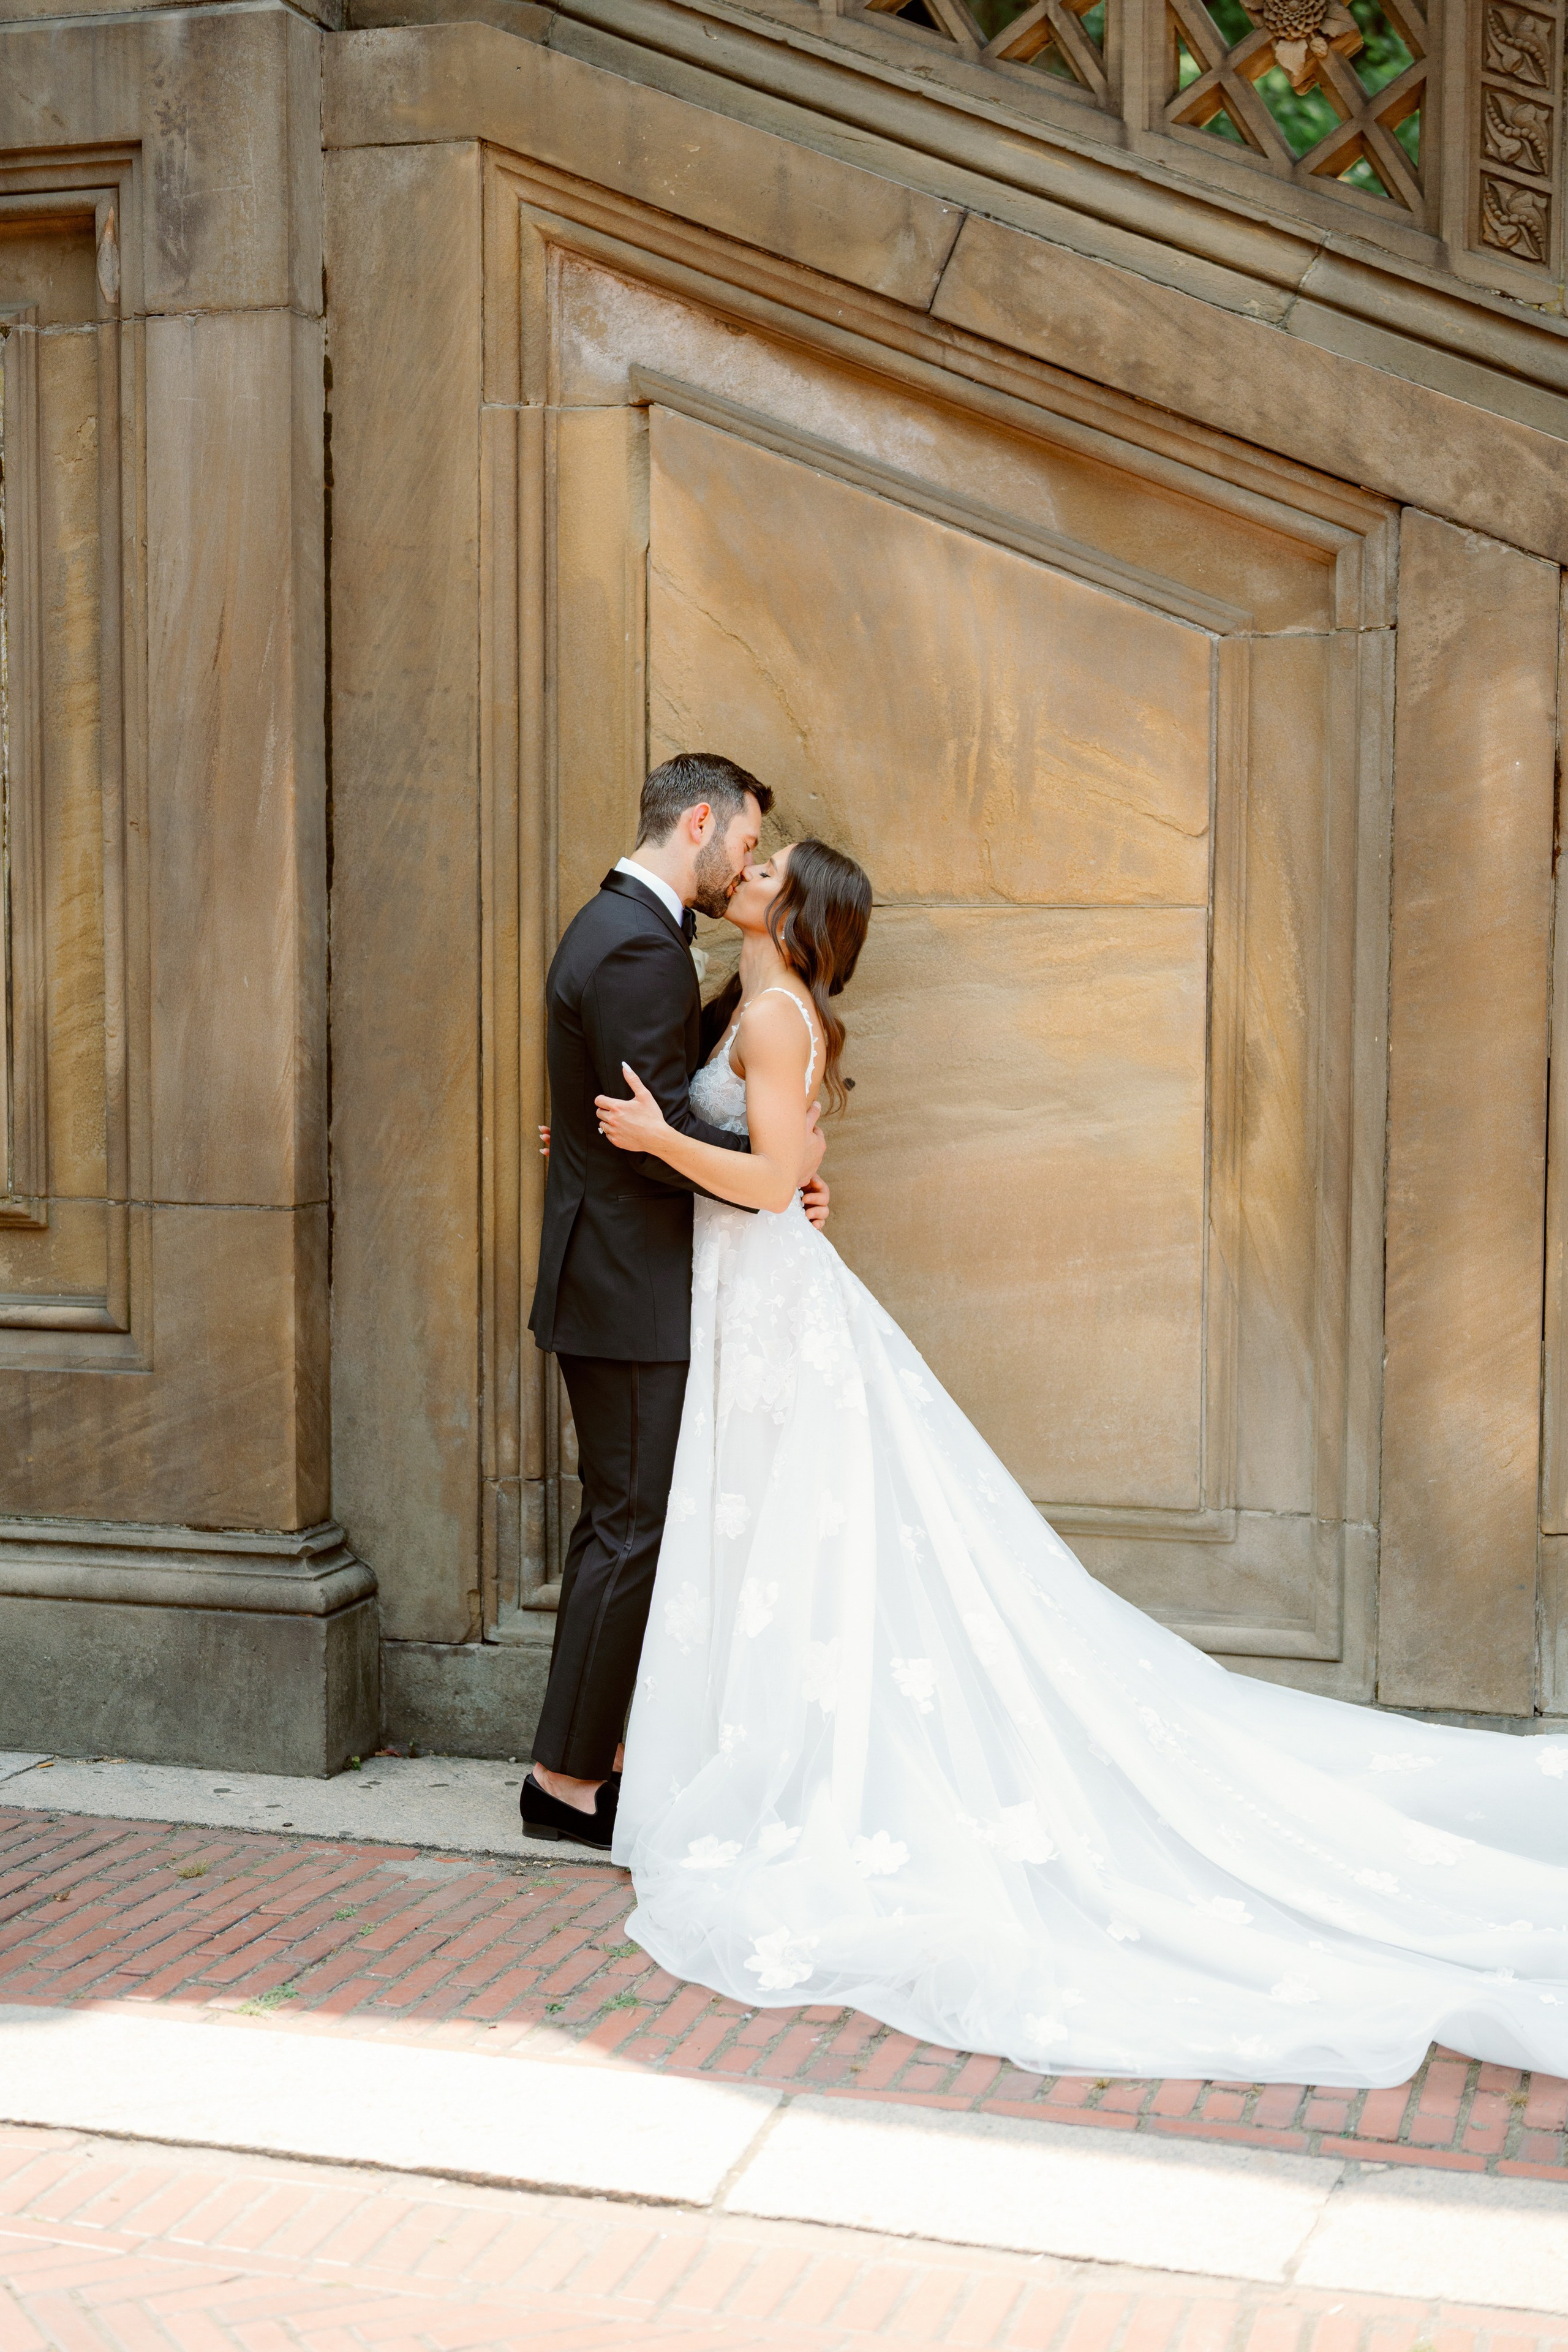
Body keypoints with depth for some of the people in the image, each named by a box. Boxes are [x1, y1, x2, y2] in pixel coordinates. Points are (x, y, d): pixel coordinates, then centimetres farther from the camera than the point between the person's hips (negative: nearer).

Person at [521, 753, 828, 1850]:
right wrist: (782, 1166, -9)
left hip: (621, 1283, 11)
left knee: (624, 1523, 16)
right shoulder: (638, 949, -20)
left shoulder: (624, 927, 15)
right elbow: (662, 1140, -23)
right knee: (634, 1532, -3)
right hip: (632, 1295, -11)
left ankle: (599, 1749, 25)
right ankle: (567, 1781, 6)